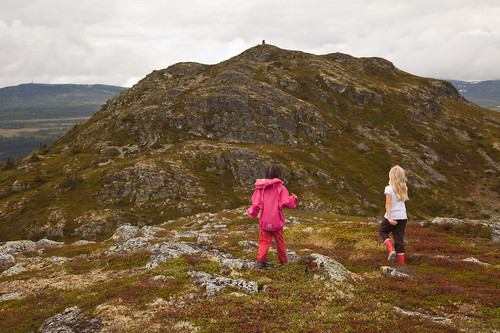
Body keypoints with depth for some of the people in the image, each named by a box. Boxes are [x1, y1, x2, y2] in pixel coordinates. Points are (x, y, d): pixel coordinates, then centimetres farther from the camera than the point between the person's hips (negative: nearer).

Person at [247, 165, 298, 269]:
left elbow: (256, 204, -4)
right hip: (277, 221, -1)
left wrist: (251, 213, 15)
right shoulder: (281, 188, -10)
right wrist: (294, 198, 6)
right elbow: (288, 203, -15)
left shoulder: (261, 188, -3)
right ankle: (283, 262, 27)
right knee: (280, 242, 16)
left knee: (264, 241, 13)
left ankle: (261, 261, -3)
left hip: (264, 222, 1)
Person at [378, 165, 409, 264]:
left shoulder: (389, 188, -12)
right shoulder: (404, 189, 5)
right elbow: (403, 201, 11)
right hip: (403, 217, 5)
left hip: (392, 217, -5)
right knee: (399, 240, 10)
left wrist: (389, 218, -23)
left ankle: (391, 250, 3)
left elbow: (388, 203, -18)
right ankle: (401, 263, 11)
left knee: (382, 230, 22)